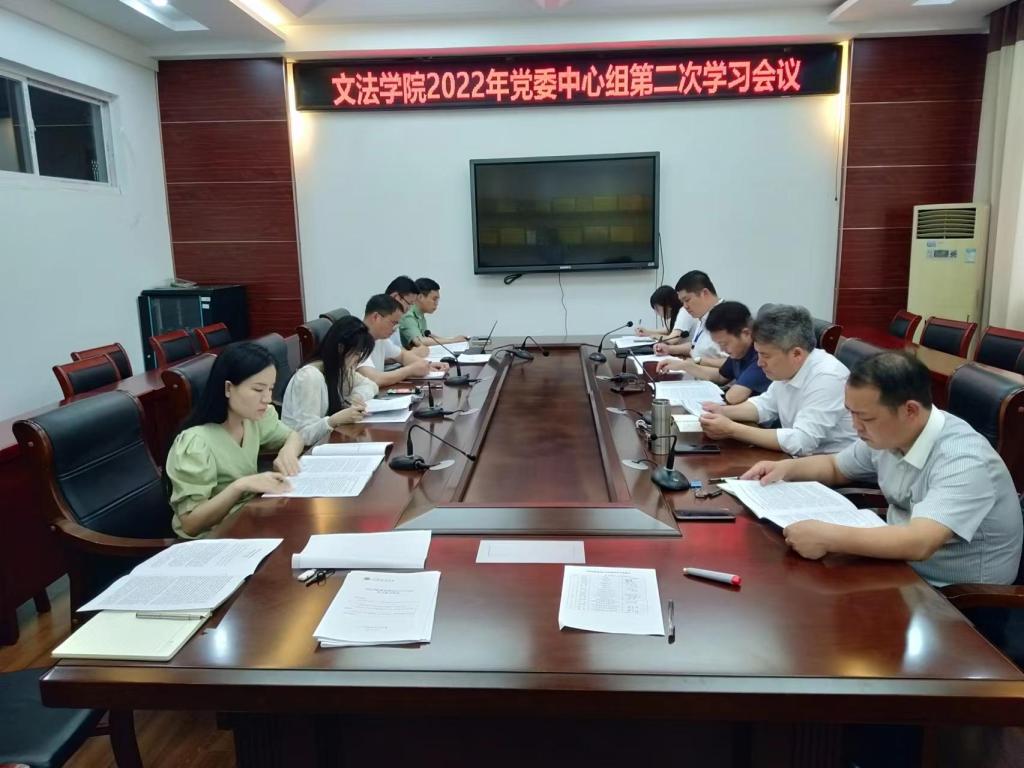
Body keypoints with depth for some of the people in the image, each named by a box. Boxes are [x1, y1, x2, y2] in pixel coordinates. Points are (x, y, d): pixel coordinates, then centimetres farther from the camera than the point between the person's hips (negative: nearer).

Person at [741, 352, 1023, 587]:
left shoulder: (963, 460, -28)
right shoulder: (886, 434, -5)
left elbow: (919, 543, -40)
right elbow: (836, 467, 14)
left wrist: (827, 537, -39)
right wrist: (787, 467, -4)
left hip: (955, 598, -7)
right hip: (901, 566, 7)